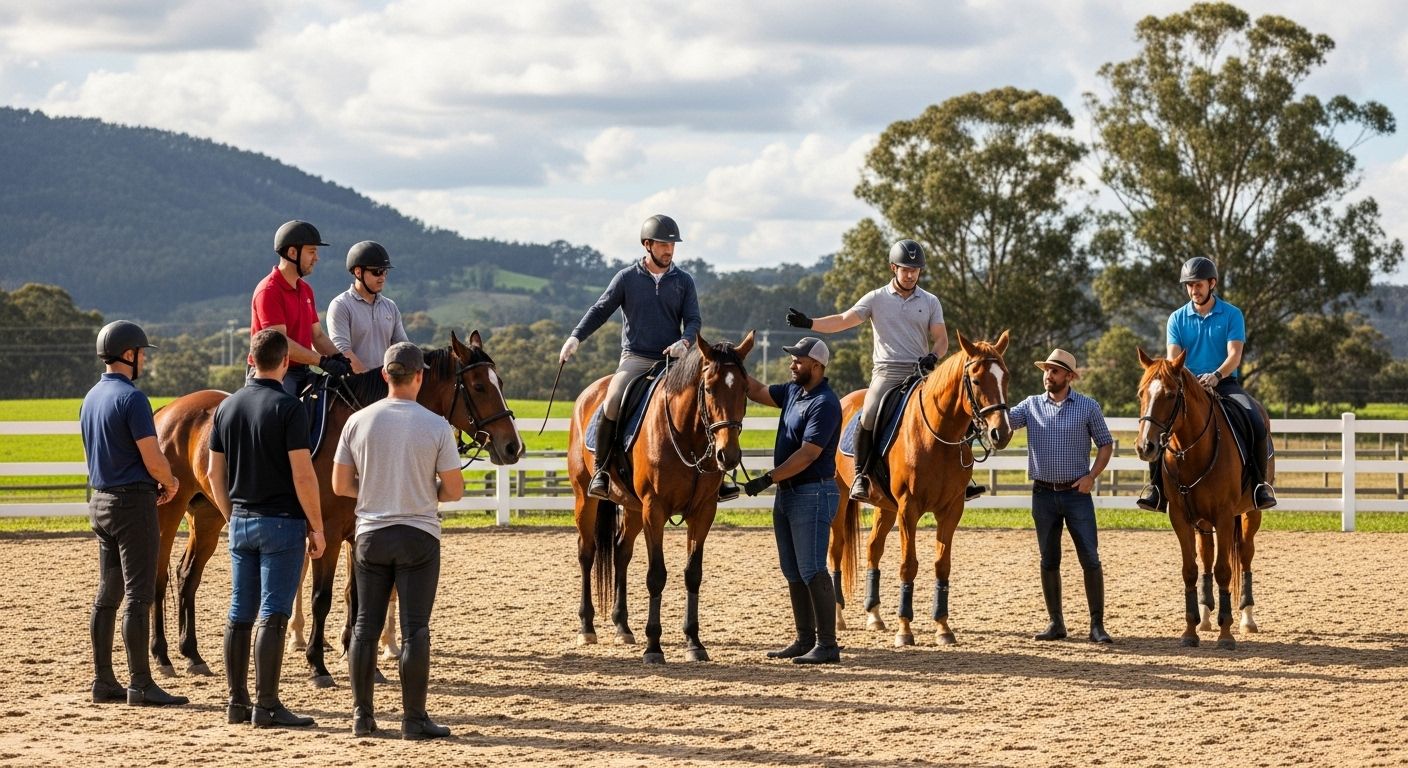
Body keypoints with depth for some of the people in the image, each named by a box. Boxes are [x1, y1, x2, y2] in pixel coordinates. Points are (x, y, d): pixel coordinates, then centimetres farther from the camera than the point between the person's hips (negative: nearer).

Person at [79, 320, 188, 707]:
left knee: (107, 595, 12)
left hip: (100, 500, 9)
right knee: (138, 595, -6)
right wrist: (171, 482, 1)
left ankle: (103, 682, 15)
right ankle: (140, 684, -6)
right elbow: (153, 458, -20)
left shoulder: (90, 398, 11)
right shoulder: (131, 398, -16)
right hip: (133, 501, -9)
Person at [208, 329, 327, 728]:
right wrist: (316, 527, -8)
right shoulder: (288, 407, -13)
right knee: (272, 616, -5)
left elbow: (215, 474, 11)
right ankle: (266, 705, -6)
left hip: (241, 523, 6)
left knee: (239, 615, 10)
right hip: (281, 522, -6)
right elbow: (303, 475, -17)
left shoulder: (227, 406, 6)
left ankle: (238, 702, 14)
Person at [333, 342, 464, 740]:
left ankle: (362, 715, 13)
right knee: (415, 628, 0)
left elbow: (340, 485, 1)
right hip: (418, 536, -2)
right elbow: (454, 490, -6)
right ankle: (414, 718, 2)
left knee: (366, 625, 10)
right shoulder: (435, 426, -9)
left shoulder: (359, 421, -2)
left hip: (371, 535, 3)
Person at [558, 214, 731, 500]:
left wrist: (684, 342, -19)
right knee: (612, 403, -28)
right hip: (635, 359, -2)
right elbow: (601, 310, 5)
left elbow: (693, 320, 4)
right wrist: (575, 337, -8)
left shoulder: (683, 281, 7)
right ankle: (601, 470, -17)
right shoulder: (627, 278, 3)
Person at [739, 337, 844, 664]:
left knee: (813, 572, -11)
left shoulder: (824, 403, -17)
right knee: (793, 572, 12)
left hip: (812, 494, -10)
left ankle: (827, 645, -10)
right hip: (787, 493, 10)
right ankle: (805, 640, 19)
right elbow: (758, 392, 21)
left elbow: (808, 454, -23)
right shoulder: (793, 392, 11)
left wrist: (768, 478, -24)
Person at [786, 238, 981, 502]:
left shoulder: (930, 302, 10)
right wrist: (809, 323, -12)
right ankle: (860, 477, -12)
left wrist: (933, 356, -14)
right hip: (886, 372, -2)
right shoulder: (876, 299, 6)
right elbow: (843, 321, 1)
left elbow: (941, 339, 8)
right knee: (868, 418, -25)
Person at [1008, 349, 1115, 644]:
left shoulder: (1088, 407, -1)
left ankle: (1097, 625, -2)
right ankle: (1055, 623, 16)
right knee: (1049, 562, 7)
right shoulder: (1031, 405, 5)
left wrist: (1092, 475, -10)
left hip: (1076, 493, -2)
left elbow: (1105, 443, 3)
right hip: (1043, 494, 2)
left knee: (1090, 559, -6)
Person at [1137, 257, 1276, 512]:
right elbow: (1173, 359, -2)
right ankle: (1156, 484, -17)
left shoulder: (1232, 315, 1)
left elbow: (1234, 356, -10)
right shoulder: (1177, 318, 7)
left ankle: (1260, 483, -16)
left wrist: (1216, 376, -30)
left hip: (1225, 383, -2)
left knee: (1256, 422, -29)